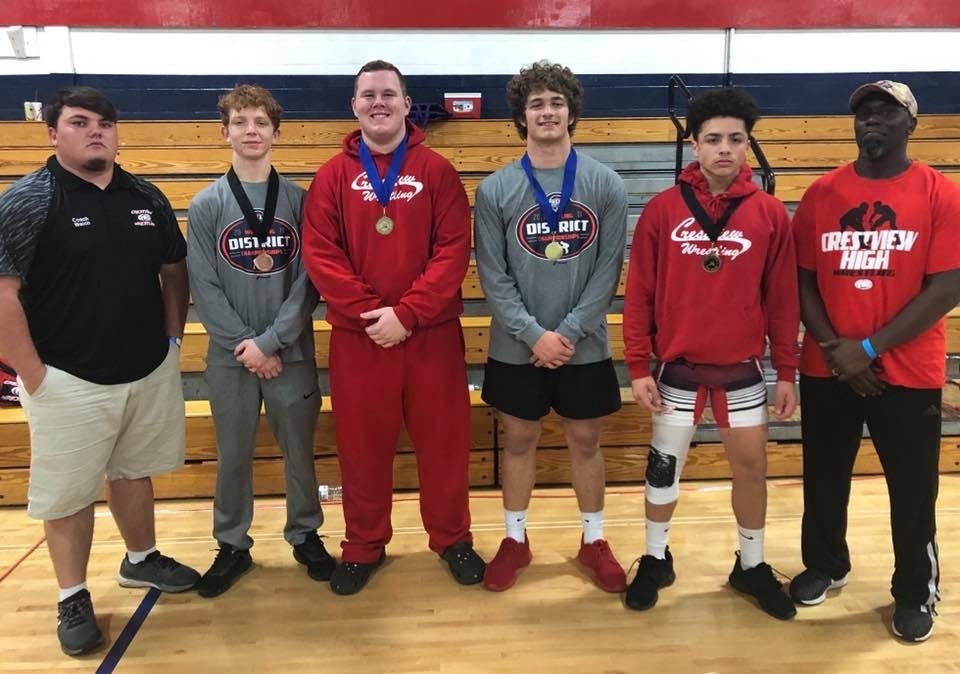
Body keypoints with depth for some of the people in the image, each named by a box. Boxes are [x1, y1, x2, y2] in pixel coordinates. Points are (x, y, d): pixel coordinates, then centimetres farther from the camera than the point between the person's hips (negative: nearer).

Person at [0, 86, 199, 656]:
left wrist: (174, 337, 7)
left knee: (134, 471, 20)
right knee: (69, 492, 8)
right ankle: (73, 599, 26)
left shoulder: (146, 198, 5)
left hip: (150, 371, 5)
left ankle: (142, 559, 40)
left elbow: (174, 270, 14)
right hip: (69, 381, -4)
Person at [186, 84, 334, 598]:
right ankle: (232, 545, 27)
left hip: (292, 352, 0)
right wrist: (244, 345, -11)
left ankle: (305, 535, 29)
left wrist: (269, 341, -13)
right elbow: (204, 287, -3)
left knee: (299, 450, 10)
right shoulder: (206, 205, 0)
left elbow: (308, 282, -5)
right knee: (233, 455, 10)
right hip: (230, 355, 0)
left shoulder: (299, 200, 0)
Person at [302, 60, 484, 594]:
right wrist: (371, 312, -14)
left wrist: (407, 313, -15)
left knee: (444, 440, 9)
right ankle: (364, 546, 29)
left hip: (433, 333, 0)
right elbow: (320, 253, -4)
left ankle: (453, 538, 29)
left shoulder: (437, 170, 2)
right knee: (362, 446, 11)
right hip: (356, 336, 1)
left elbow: (455, 249, -6)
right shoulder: (334, 175, 5)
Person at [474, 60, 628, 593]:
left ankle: (593, 541, 31)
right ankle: (515, 540, 31)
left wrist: (569, 332, -13)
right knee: (518, 441, 12)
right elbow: (493, 276, -6)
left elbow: (608, 269, -5)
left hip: (585, 346, 0)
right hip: (516, 348, 0)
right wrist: (535, 334, -14)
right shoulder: (495, 190, -4)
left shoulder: (607, 185, -2)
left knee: (585, 442, 13)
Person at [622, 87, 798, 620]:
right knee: (663, 468, 11)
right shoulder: (662, 210, -7)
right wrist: (638, 365, -7)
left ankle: (751, 566, 33)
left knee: (751, 468, 12)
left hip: (743, 370, 1)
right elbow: (639, 293, -4)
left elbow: (782, 299, 1)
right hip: (678, 369, -1)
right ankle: (656, 559, 32)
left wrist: (786, 372, 2)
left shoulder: (770, 214, -3)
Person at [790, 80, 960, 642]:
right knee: (825, 476, 15)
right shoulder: (822, 193, 3)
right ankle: (825, 565, 38)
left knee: (912, 488, 8)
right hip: (827, 370, 3)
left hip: (909, 373, -2)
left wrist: (870, 347, -15)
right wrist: (833, 347, -9)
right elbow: (802, 280, 3)